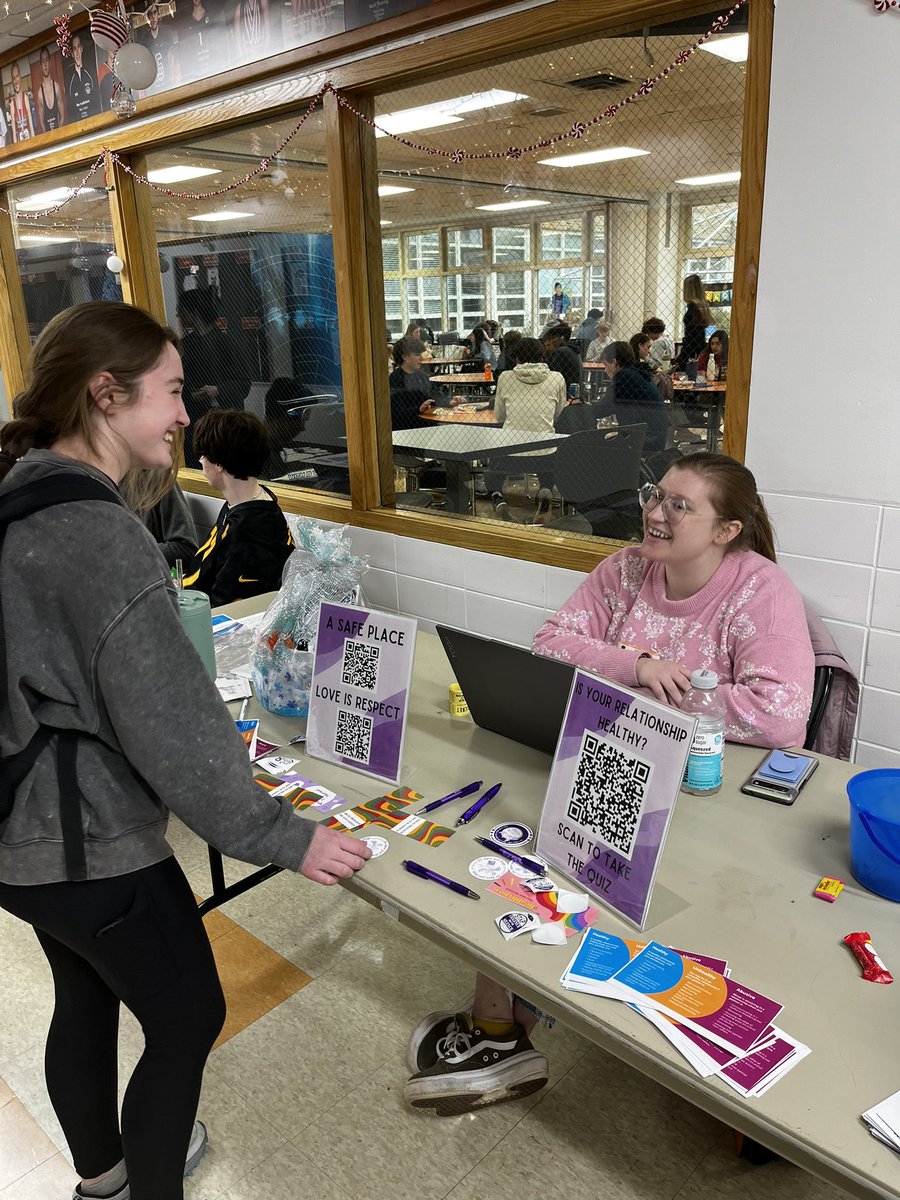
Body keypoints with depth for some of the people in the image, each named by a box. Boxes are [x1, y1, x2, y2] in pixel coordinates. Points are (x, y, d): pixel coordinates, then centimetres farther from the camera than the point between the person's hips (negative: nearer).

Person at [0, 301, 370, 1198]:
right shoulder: (99, 534, -26)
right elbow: (172, 729, -27)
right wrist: (282, 839, -19)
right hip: (96, 848, -9)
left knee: (84, 999, 28)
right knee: (188, 1021, 13)